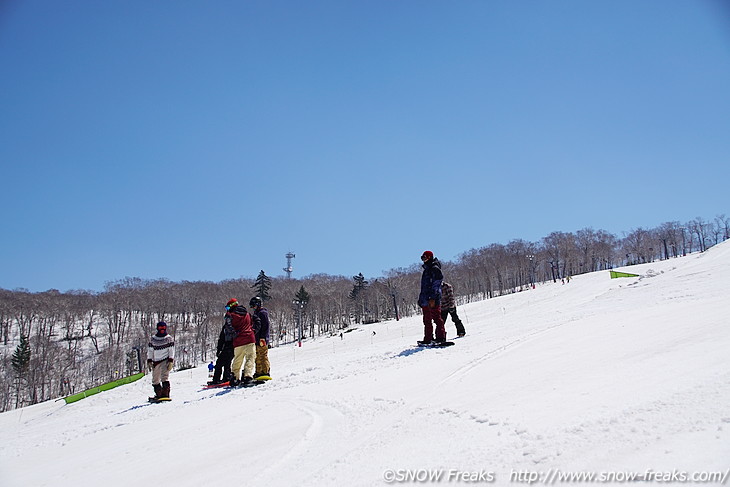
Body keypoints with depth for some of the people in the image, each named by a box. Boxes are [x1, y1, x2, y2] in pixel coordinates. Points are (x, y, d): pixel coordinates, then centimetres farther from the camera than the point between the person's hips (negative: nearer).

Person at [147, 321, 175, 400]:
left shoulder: (169, 338, 3)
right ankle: (159, 394, 18)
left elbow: (171, 350, -2)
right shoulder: (152, 339, 11)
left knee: (164, 376, -21)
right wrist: (149, 361, 2)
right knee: (155, 380, 6)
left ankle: (165, 394, -21)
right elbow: (150, 350, 12)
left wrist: (171, 361, -12)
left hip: (166, 360, -4)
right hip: (156, 361, 4)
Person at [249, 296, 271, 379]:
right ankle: (259, 372, 16)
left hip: (262, 339, -10)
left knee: (263, 356, -8)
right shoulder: (256, 313, 20)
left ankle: (266, 372, -5)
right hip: (257, 339, 10)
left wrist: (263, 338, -20)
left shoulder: (263, 313, -10)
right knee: (257, 357, 11)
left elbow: (266, 326, -16)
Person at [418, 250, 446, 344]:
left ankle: (441, 337, -7)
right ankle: (428, 339, 14)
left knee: (436, 318, -9)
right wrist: (421, 299, 21)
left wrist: (432, 298, -23)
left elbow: (436, 284, -16)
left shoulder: (435, 268, -7)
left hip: (433, 300, -10)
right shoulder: (426, 269, 21)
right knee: (427, 320, 10)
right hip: (426, 299, 10)